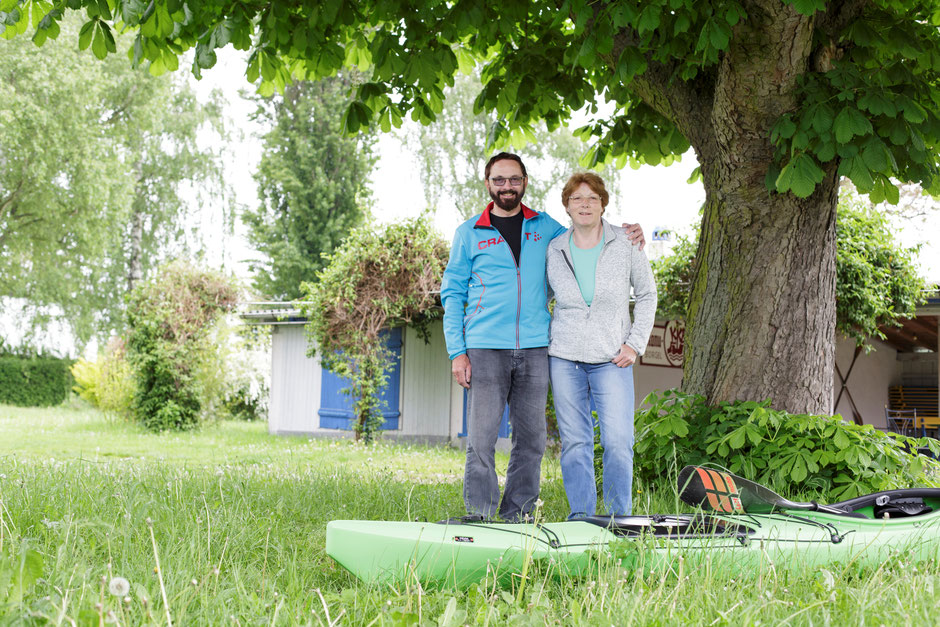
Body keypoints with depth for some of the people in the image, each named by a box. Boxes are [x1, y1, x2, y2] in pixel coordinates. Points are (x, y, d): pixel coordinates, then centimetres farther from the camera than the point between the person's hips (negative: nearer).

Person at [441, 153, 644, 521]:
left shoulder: (544, 227, 14)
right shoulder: (469, 234, 8)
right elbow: (452, 294, 7)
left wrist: (624, 236, 8)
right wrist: (457, 351, -3)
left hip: (534, 349, 2)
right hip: (485, 349, -2)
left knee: (531, 438, 3)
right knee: (481, 439, -6)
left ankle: (516, 516, 11)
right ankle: (479, 518, -1)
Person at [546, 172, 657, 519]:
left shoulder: (626, 245, 1)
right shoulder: (554, 250, 4)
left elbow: (647, 295, 9)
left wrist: (635, 344, 0)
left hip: (612, 359, -1)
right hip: (565, 359, 1)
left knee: (619, 442, -9)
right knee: (574, 442, 2)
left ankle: (620, 516, 5)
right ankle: (580, 514, 12)